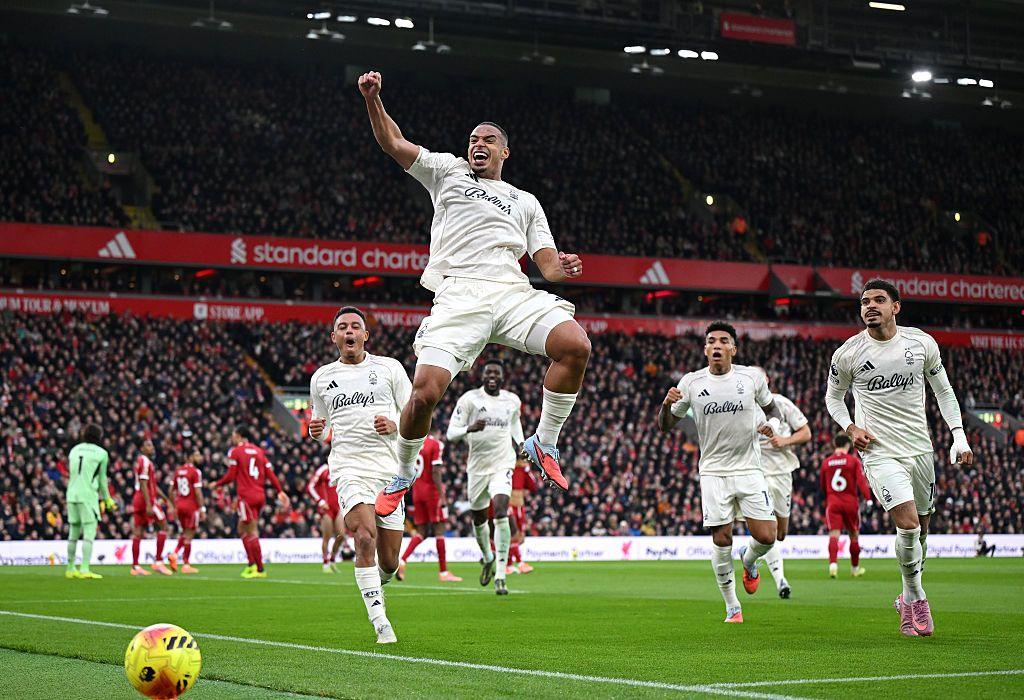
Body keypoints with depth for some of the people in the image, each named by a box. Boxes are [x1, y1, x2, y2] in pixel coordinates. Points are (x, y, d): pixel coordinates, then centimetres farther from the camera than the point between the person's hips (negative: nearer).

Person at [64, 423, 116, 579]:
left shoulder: (74, 450, 14)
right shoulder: (101, 453, -1)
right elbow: (102, 479, 3)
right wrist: (107, 500, 14)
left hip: (71, 495, 6)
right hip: (88, 496, -6)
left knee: (73, 533, 13)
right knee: (89, 533, -5)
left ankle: (71, 569, 18)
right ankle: (85, 569, -13)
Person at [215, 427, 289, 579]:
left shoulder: (235, 452, -4)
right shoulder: (258, 451, 13)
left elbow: (231, 476, -7)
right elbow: (270, 473, 8)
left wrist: (217, 484, 10)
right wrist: (280, 491, 8)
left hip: (246, 497, -6)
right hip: (260, 495, 6)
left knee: (252, 533, -5)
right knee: (242, 529, 17)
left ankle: (260, 569, -7)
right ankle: (251, 564, 11)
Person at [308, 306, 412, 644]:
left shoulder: (389, 368, 9)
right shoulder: (321, 378, 14)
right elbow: (321, 426, 24)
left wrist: (394, 425, -12)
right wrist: (317, 431, 0)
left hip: (390, 467, 1)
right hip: (348, 467, -1)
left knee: (389, 562, 2)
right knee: (366, 536, -25)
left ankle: (374, 584, 39)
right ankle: (380, 623, -23)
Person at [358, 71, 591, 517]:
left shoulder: (526, 202, 28)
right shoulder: (448, 171, 25)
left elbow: (548, 263, 20)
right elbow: (394, 144, 16)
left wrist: (562, 268, -4)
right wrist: (372, 99, 1)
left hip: (513, 292, 2)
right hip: (458, 293, -2)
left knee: (575, 345, -26)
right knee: (425, 392, -19)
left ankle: (544, 443, -8)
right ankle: (404, 471, 10)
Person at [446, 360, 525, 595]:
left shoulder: (513, 401, 5)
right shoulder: (469, 399, -6)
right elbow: (451, 433, -9)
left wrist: (520, 444, 16)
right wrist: (469, 429, -29)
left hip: (503, 464, 0)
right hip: (477, 467, 0)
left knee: (500, 511, -21)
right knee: (478, 517, 14)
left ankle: (501, 574, -21)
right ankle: (487, 557, 45)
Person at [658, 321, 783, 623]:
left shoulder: (752, 377, 1)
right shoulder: (691, 382, 0)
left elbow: (773, 408, 17)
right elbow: (665, 426, 7)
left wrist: (772, 424, -6)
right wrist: (667, 403, -15)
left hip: (749, 470, 0)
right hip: (713, 471, 0)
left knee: (766, 536, -9)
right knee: (721, 539, -4)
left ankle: (748, 561, 29)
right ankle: (732, 607, 12)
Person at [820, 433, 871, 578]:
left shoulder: (826, 462, 8)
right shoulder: (853, 460, -1)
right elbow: (861, 480, -14)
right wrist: (868, 498, -17)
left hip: (832, 502, 1)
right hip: (850, 502, -1)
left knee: (833, 535, -8)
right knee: (854, 536, 15)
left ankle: (833, 563, -31)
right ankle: (855, 567, 26)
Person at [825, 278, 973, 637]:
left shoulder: (922, 343, 1)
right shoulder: (847, 354, -5)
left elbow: (943, 390, 13)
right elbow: (833, 398, 11)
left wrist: (959, 436, 4)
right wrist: (850, 428, -7)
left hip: (920, 449, 4)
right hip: (880, 452, -3)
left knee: (921, 529, 10)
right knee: (908, 525, -19)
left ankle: (908, 599, 31)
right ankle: (916, 597, 1)